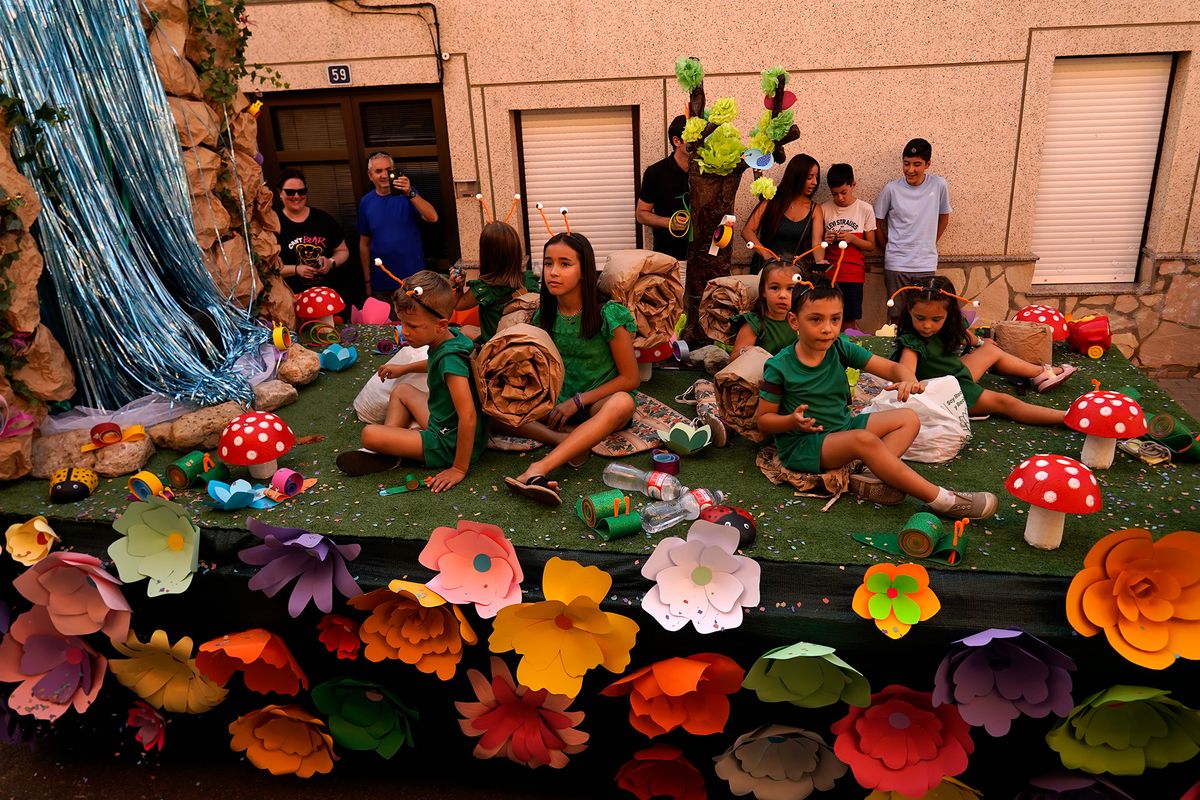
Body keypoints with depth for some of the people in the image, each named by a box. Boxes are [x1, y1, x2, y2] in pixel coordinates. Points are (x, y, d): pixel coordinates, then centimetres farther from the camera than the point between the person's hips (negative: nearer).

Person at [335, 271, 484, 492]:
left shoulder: (450, 357, -29)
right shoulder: (449, 338, -2)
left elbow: (468, 416, -33)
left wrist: (459, 468, -28)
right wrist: (404, 368, 25)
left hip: (450, 444, -10)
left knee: (369, 434, -16)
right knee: (401, 390, 23)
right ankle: (386, 449, 11)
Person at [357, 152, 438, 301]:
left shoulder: (407, 193, -3)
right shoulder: (366, 202, 3)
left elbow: (432, 218, -19)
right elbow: (364, 243, 8)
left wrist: (410, 193, -32)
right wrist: (367, 281, 8)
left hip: (414, 278, -2)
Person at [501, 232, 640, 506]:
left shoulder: (609, 315, -13)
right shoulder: (544, 317, 1)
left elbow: (630, 378, -10)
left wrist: (578, 401, -15)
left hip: (598, 404, -4)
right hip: (556, 405, 4)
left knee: (622, 403, -40)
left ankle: (539, 469, -50)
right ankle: (569, 442, -31)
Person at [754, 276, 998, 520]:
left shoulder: (841, 348, -4)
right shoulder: (779, 367, -18)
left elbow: (893, 368, -5)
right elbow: (763, 420, -10)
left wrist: (908, 380, -29)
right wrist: (793, 420, -30)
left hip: (842, 427, 8)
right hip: (801, 445, -8)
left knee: (908, 419, 1)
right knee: (865, 440, -32)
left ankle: (874, 477, -24)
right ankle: (941, 500, -25)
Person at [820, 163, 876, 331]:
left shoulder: (865, 209, 1)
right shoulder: (824, 209, 4)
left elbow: (871, 246, 5)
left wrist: (852, 239, -13)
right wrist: (825, 240, -10)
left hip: (854, 274, -1)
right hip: (829, 272, 1)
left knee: (849, 322, 0)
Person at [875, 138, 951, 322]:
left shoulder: (939, 185, -3)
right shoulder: (892, 189, -6)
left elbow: (944, 217, 12)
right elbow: (877, 223, 5)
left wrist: (929, 245, 10)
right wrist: (889, 249, 7)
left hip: (927, 265, 1)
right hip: (897, 265, -1)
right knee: (897, 317, 4)